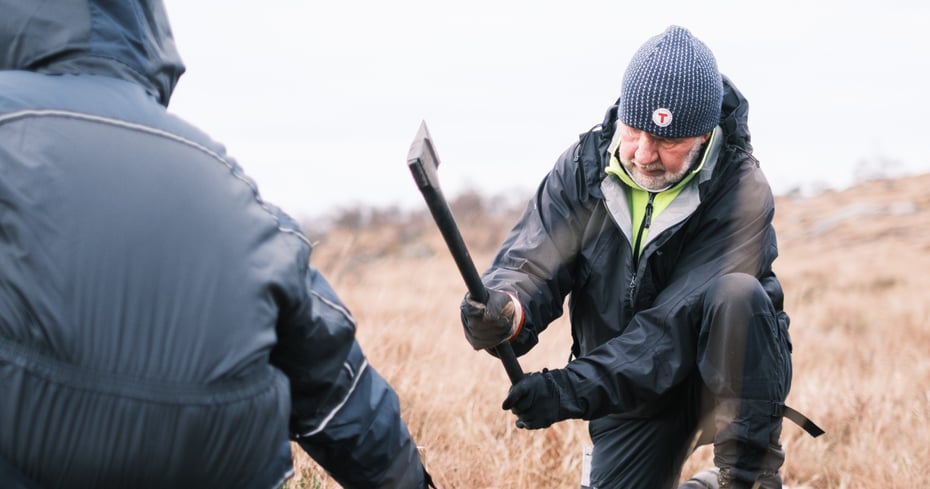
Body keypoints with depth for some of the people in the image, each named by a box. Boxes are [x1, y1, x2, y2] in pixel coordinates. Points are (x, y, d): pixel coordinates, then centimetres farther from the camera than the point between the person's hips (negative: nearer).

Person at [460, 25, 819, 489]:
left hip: (726, 370, -4)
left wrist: (575, 389, -37)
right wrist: (506, 310, -42)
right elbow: (530, 262, -16)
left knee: (737, 294, -33)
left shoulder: (742, 193, -22)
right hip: (631, 390, 4)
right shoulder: (584, 166, -9)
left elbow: (678, 325, -28)